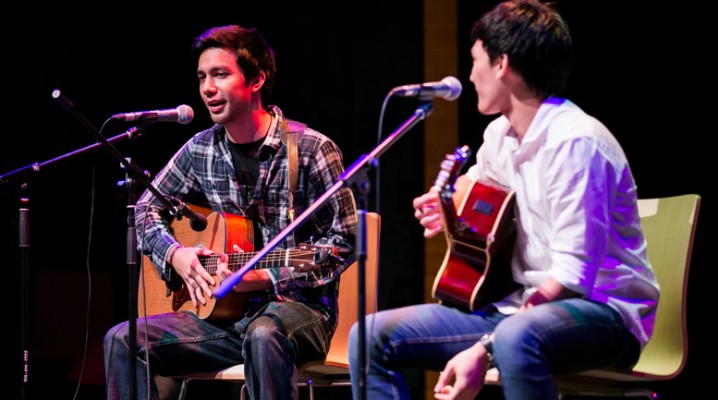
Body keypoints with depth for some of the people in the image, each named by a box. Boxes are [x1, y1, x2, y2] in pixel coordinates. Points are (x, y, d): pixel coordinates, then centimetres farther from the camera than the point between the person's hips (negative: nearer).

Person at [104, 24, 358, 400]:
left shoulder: (310, 150, -8)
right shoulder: (201, 150, 8)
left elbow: (344, 242, -7)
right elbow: (147, 209, 21)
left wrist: (266, 277, -17)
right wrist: (174, 254, 0)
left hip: (296, 305, -5)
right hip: (224, 314, 5)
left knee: (262, 334, -41)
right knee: (124, 340, -16)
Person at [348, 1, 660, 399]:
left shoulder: (574, 143, -18)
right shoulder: (501, 134, 9)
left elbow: (572, 277, -24)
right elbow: (475, 179, 35)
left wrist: (484, 350, -29)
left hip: (603, 312, -8)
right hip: (524, 308, 9)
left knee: (516, 339, -42)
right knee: (372, 336, -2)